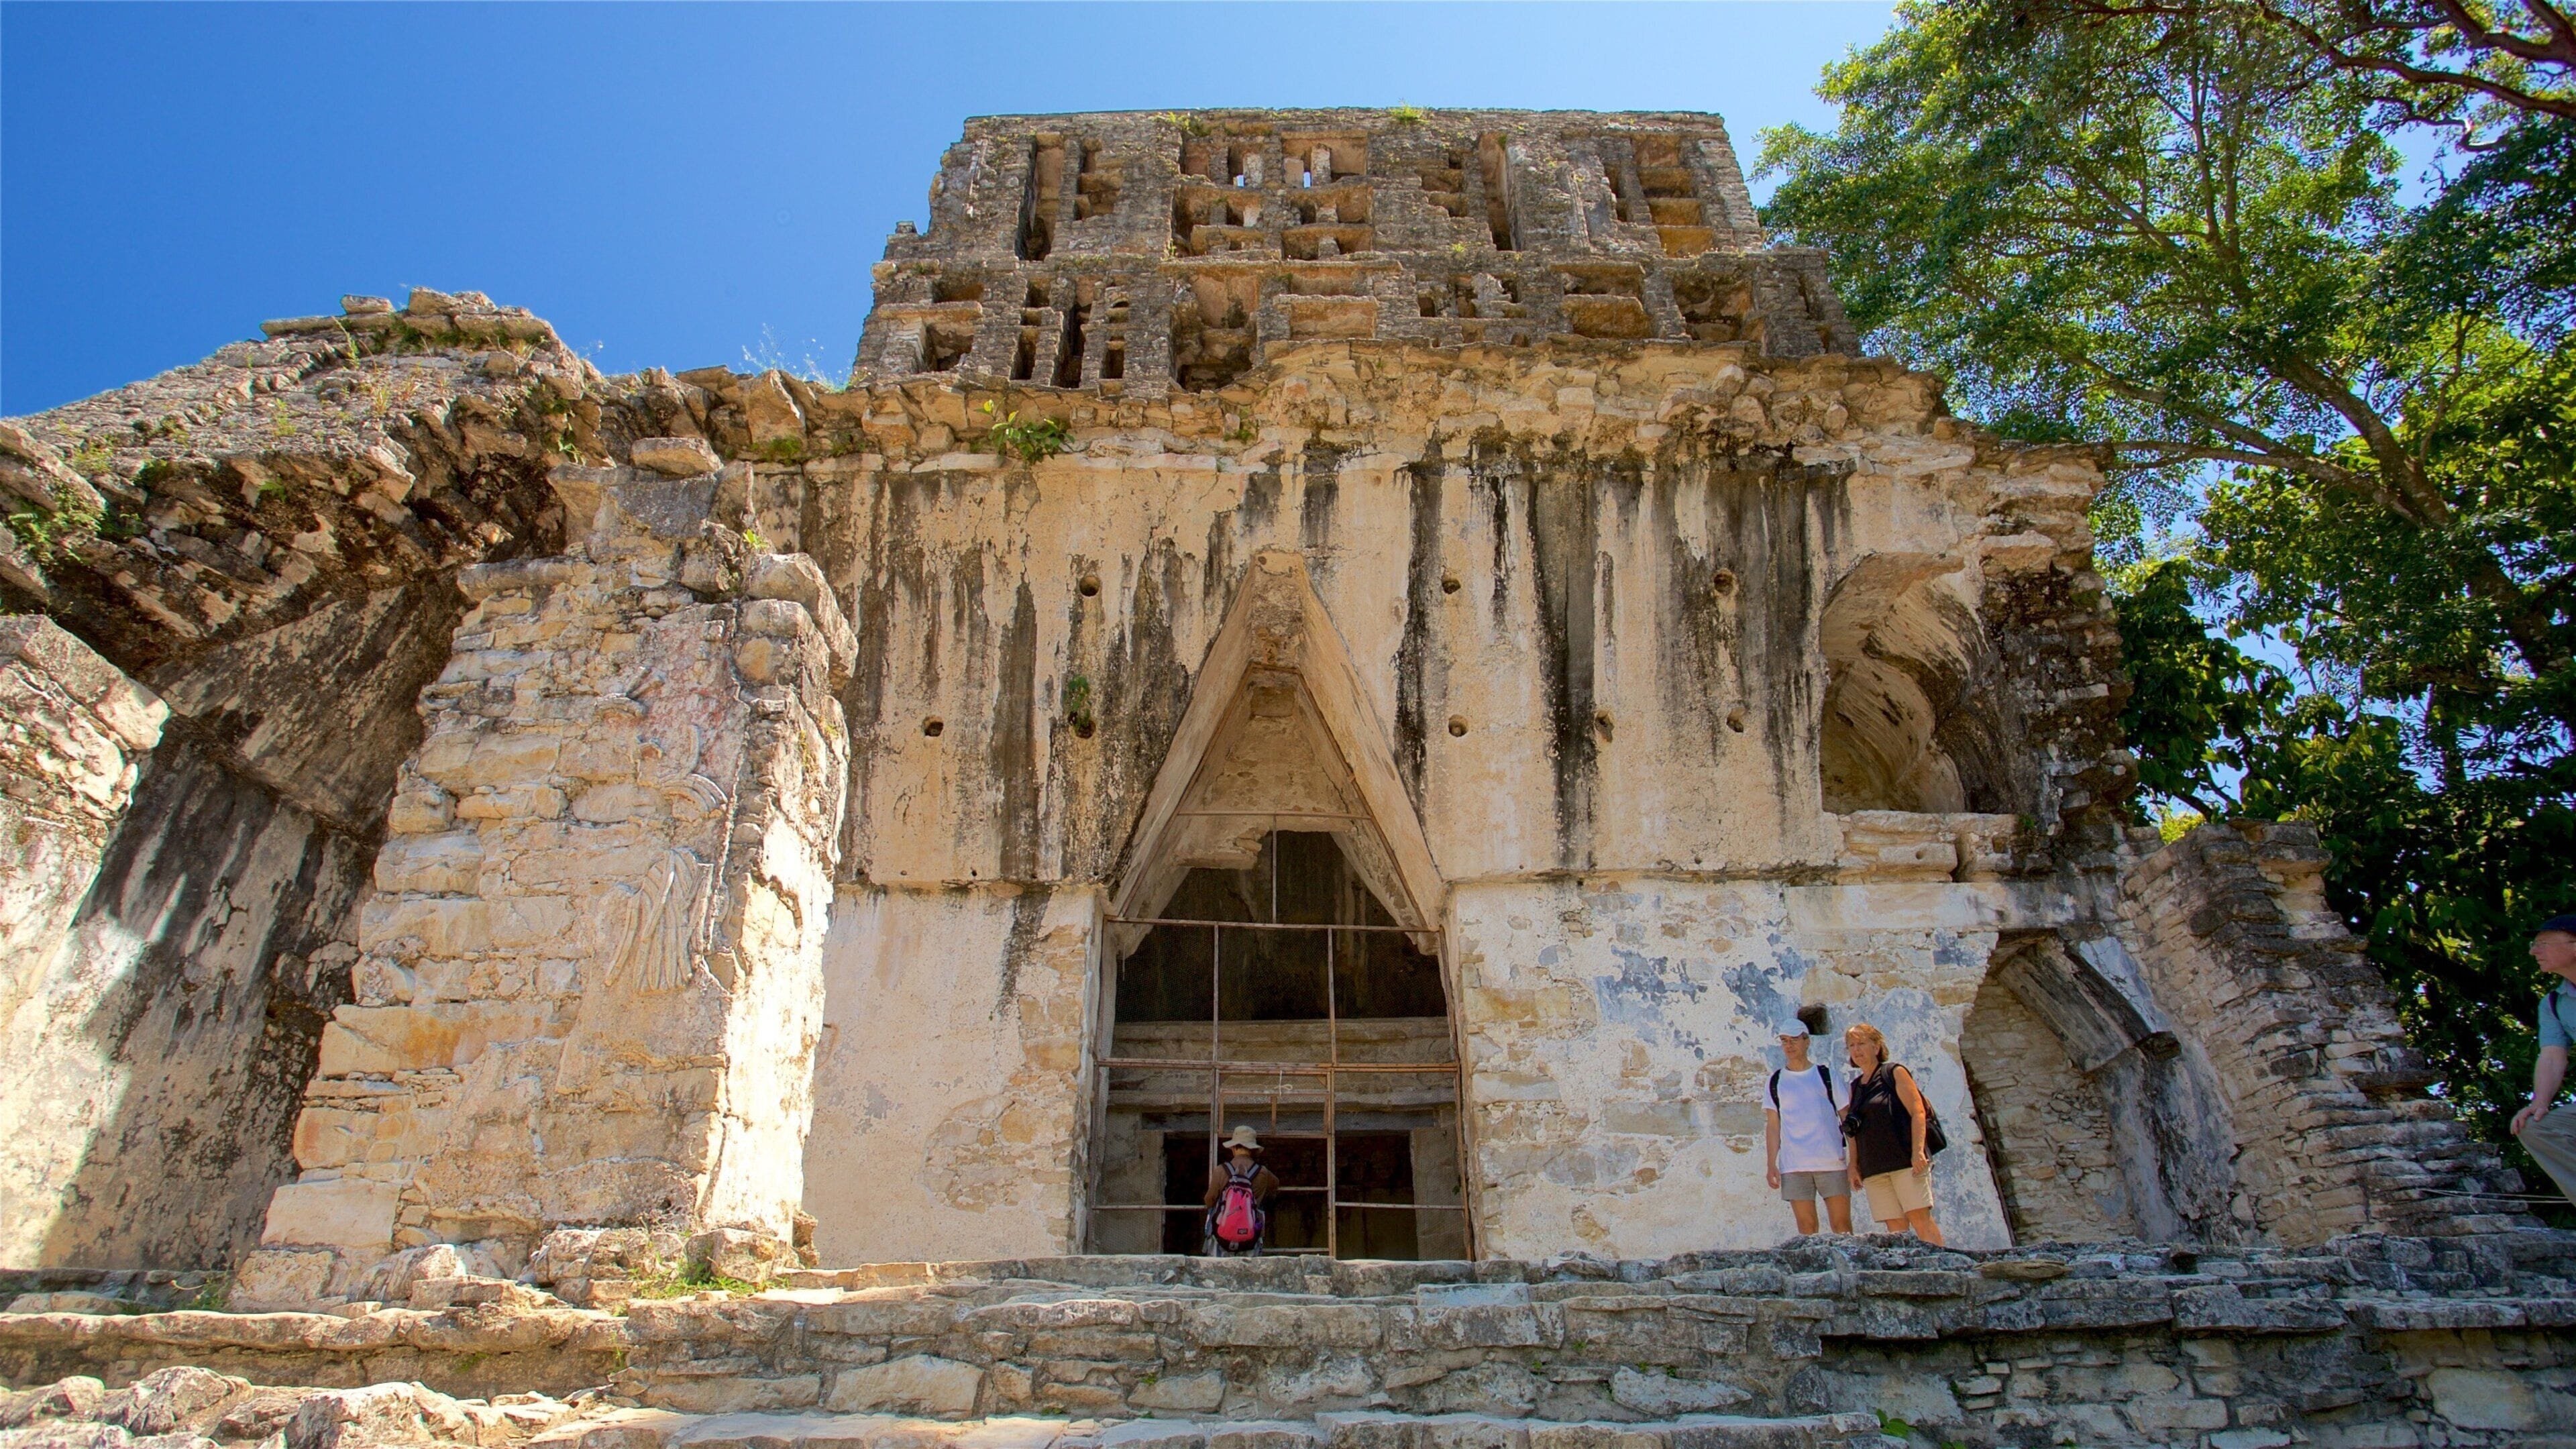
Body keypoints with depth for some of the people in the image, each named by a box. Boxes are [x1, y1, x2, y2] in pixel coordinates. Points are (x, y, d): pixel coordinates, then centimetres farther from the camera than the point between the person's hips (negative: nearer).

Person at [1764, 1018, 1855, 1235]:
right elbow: (1773, 1126, 9)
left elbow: (1847, 1118, 7)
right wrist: (1771, 1165, 0)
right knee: (1806, 1225, -1)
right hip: (1793, 1166, 1)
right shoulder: (1775, 1082, 11)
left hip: (1832, 1162, -1)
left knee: (1842, 1223, -4)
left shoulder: (1826, 1075, 8)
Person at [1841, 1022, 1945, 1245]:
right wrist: (1854, 1166, 10)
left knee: (1920, 1219, -12)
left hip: (1906, 1160, -5)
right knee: (1895, 1227, -1)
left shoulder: (1894, 1073, 3)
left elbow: (1918, 1112, -6)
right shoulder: (1855, 1086, 18)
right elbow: (1855, 1131, 19)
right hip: (1873, 1169, 5)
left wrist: (1918, 1151, -17)